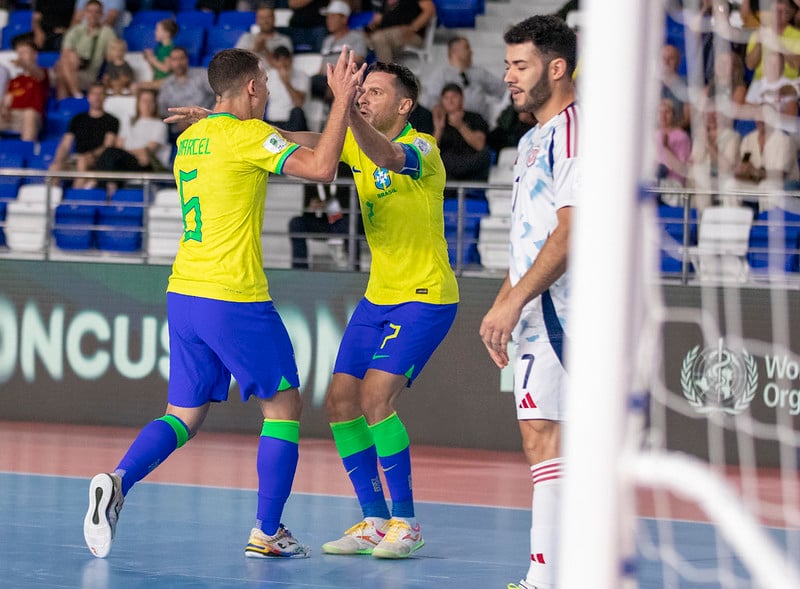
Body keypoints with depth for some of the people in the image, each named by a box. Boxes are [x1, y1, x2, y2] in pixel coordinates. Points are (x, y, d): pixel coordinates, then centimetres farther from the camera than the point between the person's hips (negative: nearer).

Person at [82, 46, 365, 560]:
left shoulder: (189, 139, 13)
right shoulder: (247, 134, -10)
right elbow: (321, 168, -20)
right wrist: (342, 101, -11)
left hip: (184, 294, 7)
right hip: (235, 298, -7)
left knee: (184, 416, 11)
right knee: (284, 406, 8)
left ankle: (119, 480, -15)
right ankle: (267, 532, 6)